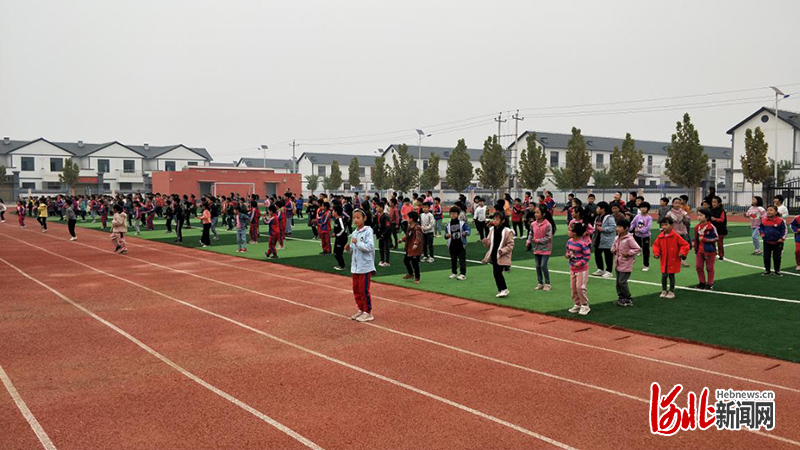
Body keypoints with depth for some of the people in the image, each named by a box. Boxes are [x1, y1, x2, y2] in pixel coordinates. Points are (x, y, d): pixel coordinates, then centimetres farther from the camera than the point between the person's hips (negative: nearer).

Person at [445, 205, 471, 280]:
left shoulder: (463, 223, -2)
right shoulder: (448, 225, 5)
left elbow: (468, 230, -4)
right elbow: (445, 234, 9)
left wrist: (465, 233, -25)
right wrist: (446, 235, -14)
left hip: (461, 244, -3)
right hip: (452, 245, 3)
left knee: (462, 259, -3)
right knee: (453, 259, 12)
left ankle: (462, 274, -1)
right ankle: (454, 273, 23)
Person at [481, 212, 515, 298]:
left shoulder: (507, 231, -10)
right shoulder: (492, 230, 8)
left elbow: (510, 245, -9)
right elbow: (489, 244, 14)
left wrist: (502, 250, -22)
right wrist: (486, 242, -8)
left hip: (502, 257, -6)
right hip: (493, 256, 6)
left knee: (498, 273, -12)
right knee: (496, 273, 10)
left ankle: (504, 289, 2)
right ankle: (500, 290, 23)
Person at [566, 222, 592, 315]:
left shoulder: (582, 243, -20)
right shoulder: (569, 242, 3)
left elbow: (588, 255, -18)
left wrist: (580, 263, -25)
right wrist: (567, 255, -6)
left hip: (582, 269, -8)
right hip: (572, 269, 8)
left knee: (580, 287, -8)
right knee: (573, 287, 12)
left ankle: (585, 306, 8)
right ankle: (577, 305, 25)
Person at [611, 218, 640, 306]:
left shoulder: (629, 239, -17)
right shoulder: (616, 238, 7)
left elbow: (638, 249, -17)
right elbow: (614, 245, 26)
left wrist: (628, 253, -19)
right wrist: (613, 250, 5)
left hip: (626, 265, -8)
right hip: (618, 264, 8)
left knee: (622, 282, -7)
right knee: (618, 282, 12)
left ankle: (629, 299, 7)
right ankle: (621, 298, 24)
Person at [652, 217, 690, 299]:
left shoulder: (676, 236, -9)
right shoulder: (660, 237, 1)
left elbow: (685, 245, -4)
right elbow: (656, 245, 14)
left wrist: (682, 253, -16)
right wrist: (656, 253, -1)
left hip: (673, 261, -3)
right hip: (664, 261, 3)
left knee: (671, 276, 5)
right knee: (664, 276, 4)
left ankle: (671, 291, 17)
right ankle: (664, 291, 19)